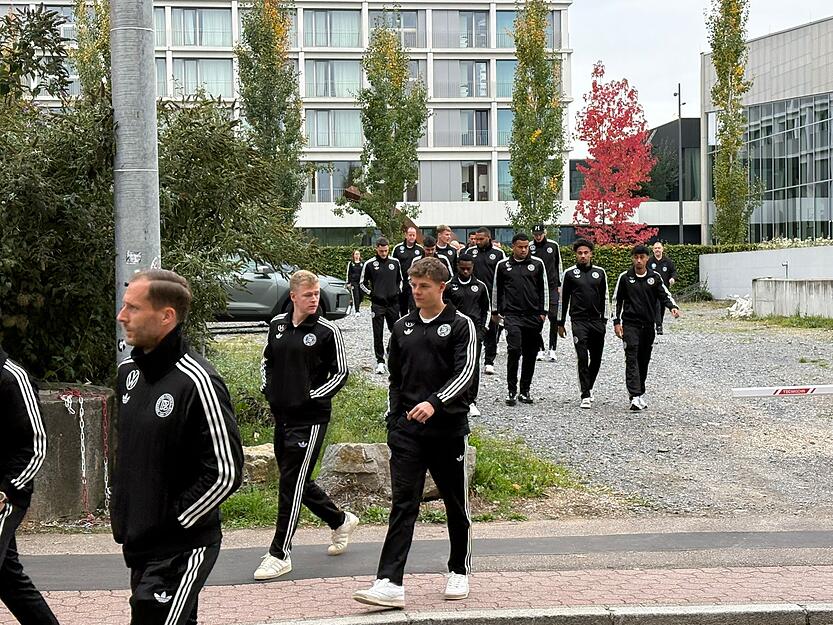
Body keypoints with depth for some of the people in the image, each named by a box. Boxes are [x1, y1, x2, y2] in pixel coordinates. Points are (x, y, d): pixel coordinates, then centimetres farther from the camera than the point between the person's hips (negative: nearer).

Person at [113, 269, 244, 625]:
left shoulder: (197, 382, -19)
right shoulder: (128, 371, 6)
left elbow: (227, 472, -19)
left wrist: (171, 522, -15)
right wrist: (120, 512, 14)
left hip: (181, 551, -8)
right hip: (137, 544, 8)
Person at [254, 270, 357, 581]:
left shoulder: (328, 331, -8)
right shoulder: (278, 324, 7)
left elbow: (340, 372, -3)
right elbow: (267, 360, 21)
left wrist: (313, 396, -11)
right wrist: (268, 387, 6)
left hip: (310, 418, -6)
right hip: (281, 415, 6)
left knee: (292, 482, -7)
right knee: (296, 481, 14)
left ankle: (280, 554, 0)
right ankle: (340, 520, 37)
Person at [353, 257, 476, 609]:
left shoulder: (460, 326, -2)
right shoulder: (402, 328, 12)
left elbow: (466, 372, -14)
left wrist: (434, 403, -27)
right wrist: (394, 418, 14)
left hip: (449, 428, -3)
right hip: (407, 431, 3)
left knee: (456, 504, 10)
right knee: (402, 504, -6)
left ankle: (459, 573, 28)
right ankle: (390, 583, -13)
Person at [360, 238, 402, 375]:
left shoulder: (395, 262, 7)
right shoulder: (369, 264, -1)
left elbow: (400, 279, 23)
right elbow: (362, 283, 8)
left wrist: (399, 291, 10)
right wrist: (371, 293, -2)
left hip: (393, 303, 3)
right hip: (378, 304, -2)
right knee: (378, 334, -3)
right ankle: (380, 361, 2)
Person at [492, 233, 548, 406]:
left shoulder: (537, 264, 6)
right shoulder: (503, 265, 6)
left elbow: (544, 288, 11)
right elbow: (496, 289, 15)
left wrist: (543, 311, 6)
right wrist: (496, 311, 15)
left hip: (533, 316, 2)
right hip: (512, 315, -2)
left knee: (530, 354, 6)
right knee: (514, 350, -14)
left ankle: (525, 390, 17)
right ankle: (511, 390, -7)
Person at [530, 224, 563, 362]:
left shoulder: (553, 245, 4)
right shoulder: (529, 247, 0)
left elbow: (559, 265, 14)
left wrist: (559, 285, 11)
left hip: (552, 287, 0)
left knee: (554, 317, -10)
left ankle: (552, 349, -5)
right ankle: (540, 349, 10)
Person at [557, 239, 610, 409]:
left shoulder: (600, 272, 8)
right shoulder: (570, 273, 2)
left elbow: (605, 298, 14)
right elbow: (563, 299, 7)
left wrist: (604, 320, 10)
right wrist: (561, 323, 7)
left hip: (597, 320, 3)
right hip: (579, 320, -3)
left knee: (596, 358, 9)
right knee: (582, 358, -11)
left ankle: (589, 387, 32)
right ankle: (586, 396, -10)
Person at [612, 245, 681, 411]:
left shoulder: (655, 277, 5)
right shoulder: (625, 277, 1)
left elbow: (665, 295, 5)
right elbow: (617, 300, 6)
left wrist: (673, 307, -16)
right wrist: (616, 322, 1)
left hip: (649, 325, 3)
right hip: (630, 324, -3)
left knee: (644, 360, 10)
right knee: (632, 359, -13)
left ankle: (640, 392, 25)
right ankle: (635, 397, -21)